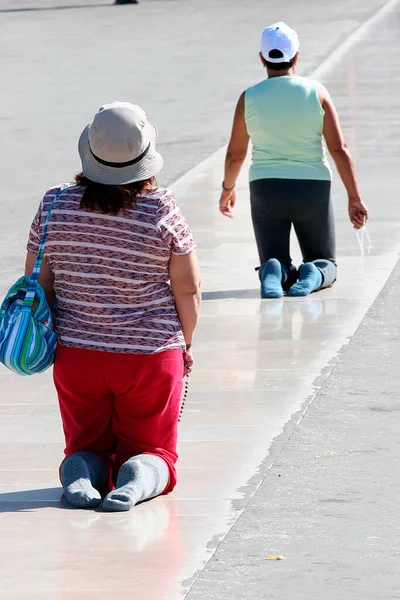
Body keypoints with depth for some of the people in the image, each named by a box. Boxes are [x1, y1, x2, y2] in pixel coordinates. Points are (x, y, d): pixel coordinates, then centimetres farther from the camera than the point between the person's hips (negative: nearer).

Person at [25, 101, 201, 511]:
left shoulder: (54, 205, -5)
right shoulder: (162, 209, -11)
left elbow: (36, 284, 1)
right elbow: (188, 288, -6)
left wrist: (50, 338, 16)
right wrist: (185, 342, 11)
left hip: (76, 354, 2)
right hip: (151, 354, -2)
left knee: (88, 446, 20)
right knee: (151, 449, 13)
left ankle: (79, 474, -15)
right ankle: (136, 480, -22)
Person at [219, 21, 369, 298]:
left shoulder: (249, 98, -3)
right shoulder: (316, 92, -5)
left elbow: (235, 154, 6)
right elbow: (339, 149, -8)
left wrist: (228, 190, 24)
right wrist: (355, 198, -1)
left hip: (266, 192, 0)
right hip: (312, 190, 0)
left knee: (276, 264, 13)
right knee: (326, 264, 16)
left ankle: (274, 274, -24)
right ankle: (313, 275, -20)